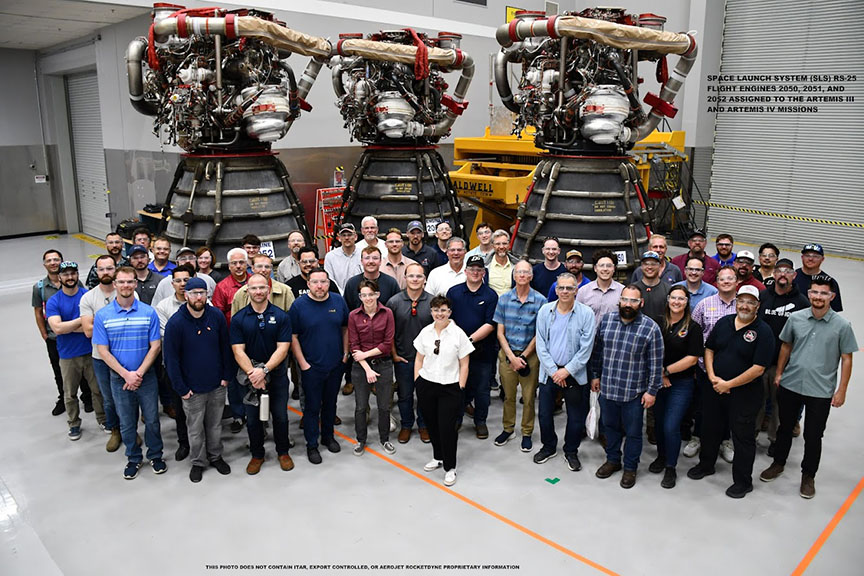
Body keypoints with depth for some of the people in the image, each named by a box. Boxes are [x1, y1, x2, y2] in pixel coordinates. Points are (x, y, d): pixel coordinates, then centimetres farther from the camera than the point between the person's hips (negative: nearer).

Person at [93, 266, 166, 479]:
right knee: (127, 422, 13)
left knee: (152, 419, 9)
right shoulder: (102, 316, -5)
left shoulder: (149, 312, -5)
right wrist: (126, 374, -14)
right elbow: (103, 351, -6)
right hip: (119, 379, 0)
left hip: (146, 376, 0)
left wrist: (139, 373, -14)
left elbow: (155, 346, -5)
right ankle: (133, 458, 32)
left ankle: (155, 455, 29)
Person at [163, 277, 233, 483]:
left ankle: (215, 456, 36)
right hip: (192, 388, -2)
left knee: (215, 424, 17)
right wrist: (181, 388, -9)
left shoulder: (217, 316, -6)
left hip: (217, 384, 2)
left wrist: (226, 375, 1)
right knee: (195, 428, 11)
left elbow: (225, 348, 4)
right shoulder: (175, 323, -14)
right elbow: (171, 359, -9)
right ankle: (198, 462, 30)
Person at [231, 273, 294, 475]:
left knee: (280, 417, 10)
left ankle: (283, 452, 31)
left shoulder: (281, 316, -6)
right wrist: (252, 373, -21)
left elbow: (282, 348, -11)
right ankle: (257, 455, 31)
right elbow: (238, 351, -8)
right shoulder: (238, 319, -3)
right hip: (250, 377, 1)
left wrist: (264, 370, -22)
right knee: (253, 419, 12)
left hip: (277, 375, -1)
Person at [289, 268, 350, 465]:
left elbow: (345, 328, 10)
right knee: (312, 407, 5)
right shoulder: (299, 305, -10)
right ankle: (311, 445, 19)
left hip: (336, 365, 3)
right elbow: (293, 336, -8)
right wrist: (303, 363, -11)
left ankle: (328, 436, 36)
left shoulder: (338, 301, -1)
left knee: (330, 403, 18)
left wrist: (345, 353, 5)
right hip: (311, 367, -3)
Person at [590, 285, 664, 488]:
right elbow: (597, 350, 9)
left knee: (633, 432, 12)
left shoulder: (651, 328, -12)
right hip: (607, 388, 3)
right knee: (610, 426, 20)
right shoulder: (607, 320, -1)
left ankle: (630, 468, 31)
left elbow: (656, 362, -9)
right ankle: (612, 460, 40)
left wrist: (652, 391, -8)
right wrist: (595, 375, 12)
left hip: (634, 392, -3)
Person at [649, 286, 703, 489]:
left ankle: (671, 468, 11)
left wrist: (666, 370, -12)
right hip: (659, 381, 4)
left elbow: (692, 358, -11)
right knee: (659, 422, 14)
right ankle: (661, 457, 35)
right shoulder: (659, 323, 2)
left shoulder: (692, 327, -7)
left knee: (671, 426, -6)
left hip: (681, 383, -3)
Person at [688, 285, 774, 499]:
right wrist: (712, 376, -5)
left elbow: (758, 369, -18)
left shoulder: (763, 332, -14)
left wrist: (729, 384, -17)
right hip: (714, 389, 5)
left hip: (744, 394, -5)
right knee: (710, 429, 20)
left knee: (743, 437, 7)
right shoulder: (724, 322, 4)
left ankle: (743, 482, 23)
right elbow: (709, 349, 9)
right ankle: (706, 465, 41)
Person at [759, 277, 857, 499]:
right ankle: (778, 464, 39)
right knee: (785, 428, 19)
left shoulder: (842, 325, -9)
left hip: (821, 391, -2)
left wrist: (841, 390, -5)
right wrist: (779, 373, 10)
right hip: (790, 385, 2)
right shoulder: (795, 318, -3)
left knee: (813, 436, 9)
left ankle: (808, 476, 29)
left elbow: (846, 359, -4)